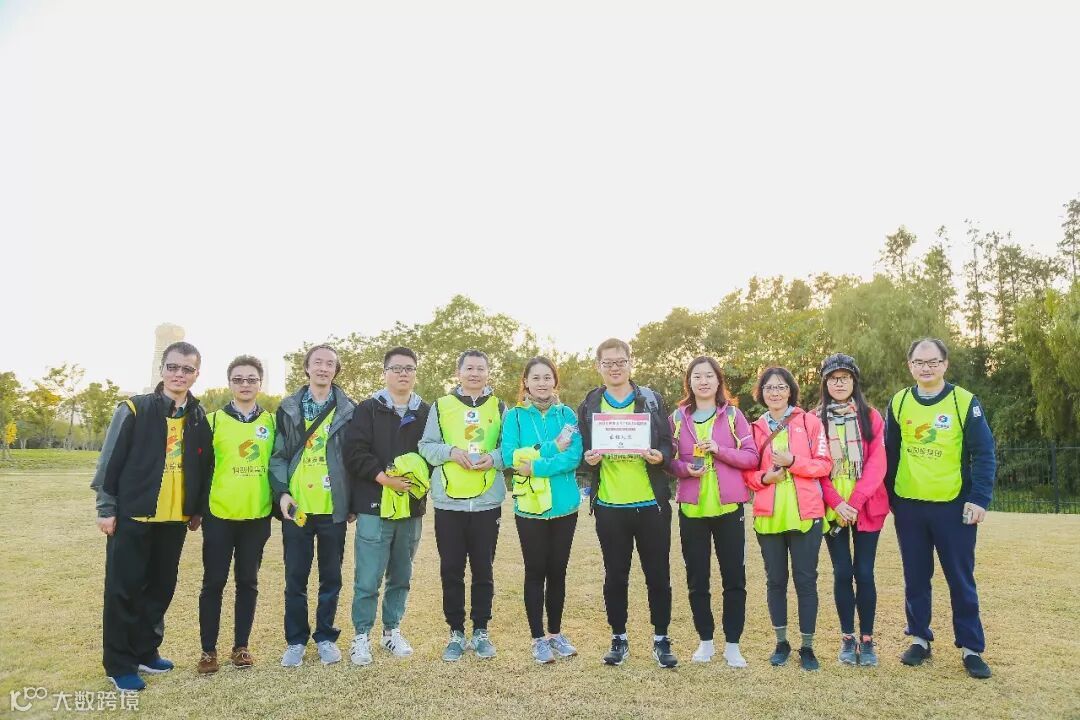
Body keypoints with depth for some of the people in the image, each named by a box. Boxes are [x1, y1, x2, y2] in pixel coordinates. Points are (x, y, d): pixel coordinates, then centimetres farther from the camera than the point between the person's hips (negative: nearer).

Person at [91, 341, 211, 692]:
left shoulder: (200, 418, 6)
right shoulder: (134, 409, -6)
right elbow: (111, 460, -5)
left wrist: (198, 510, 12)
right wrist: (106, 508, -7)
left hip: (175, 518, 4)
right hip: (132, 516, -4)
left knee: (160, 587, 13)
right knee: (124, 589, 3)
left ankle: (145, 651, 28)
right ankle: (119, 663, 15)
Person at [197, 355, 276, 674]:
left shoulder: (271, 422, 6)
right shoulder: (213, 420, 1)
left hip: (258, 516, 2)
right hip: (219, 515, -1)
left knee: (248, 582, 10)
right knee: (214, 582, 5)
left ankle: (241, 646, 21)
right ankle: (208, 650, 17)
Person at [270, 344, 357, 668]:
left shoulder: (348, 410, 2)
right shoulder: (288, 408, 6)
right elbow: (278, 455, 5)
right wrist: (281, 492, -8)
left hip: (333, 508, 0)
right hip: (297, 507, 1)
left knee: (331, 577, 9)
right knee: (295, 577, 7)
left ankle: (326, 637, 24)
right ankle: (296, 640, 21)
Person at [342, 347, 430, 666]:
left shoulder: (426, 413, 9)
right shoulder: (368, 410, 0)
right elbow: (355, 453, -9)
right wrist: (384, 477, -17)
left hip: (412, 509, 4)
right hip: (374, 507, -3)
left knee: (401, 577, 14)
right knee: (368, 579, -1)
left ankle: (392, 630, 29)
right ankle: (362, 636, 15)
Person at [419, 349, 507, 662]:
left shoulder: (499, 408, 8)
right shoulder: (441, 406, 6)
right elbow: (425, 447, 2)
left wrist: (493, 458, -14)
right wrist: (451, 452, -15)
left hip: (487, 503, 0)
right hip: (449, 502, 0)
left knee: (483, 569, 8)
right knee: (451, 570, 6)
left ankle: (481, 632, 22)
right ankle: (456, 633, 20)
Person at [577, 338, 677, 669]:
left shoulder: (652, 400, 4)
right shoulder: (589, 406, 6)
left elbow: (668, 445, 5)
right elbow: (581, 452, 8)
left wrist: (660, 456, -17)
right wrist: (588, 460, -14)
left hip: (651, 504, 0)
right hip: (609, 506, 1)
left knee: (658, 574, 7)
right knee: (615, 576, 10)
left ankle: (661, 639, 22)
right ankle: (618, 638, 25)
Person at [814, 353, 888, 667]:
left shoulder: (871, 417, 3)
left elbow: (877, 463, -5)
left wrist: (855, 502, -14)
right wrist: (836, 503, -13)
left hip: (866, 508, 0)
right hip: (832, 509, 0)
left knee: (864, 572, 2)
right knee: (842, 572, 3)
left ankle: (867, 640, 14)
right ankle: (847, 639, 15)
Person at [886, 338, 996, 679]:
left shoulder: (965, 402, -4)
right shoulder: (899, 402, 4)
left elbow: (984, 454, -5)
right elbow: (889, 454, 8)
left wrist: (979, 499, -12)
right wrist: (888, 498, 7)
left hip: (953, 506, -2)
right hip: (908, 507, 3)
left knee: (961, 579, 5)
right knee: (916, 578, 11)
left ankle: (971, 648, 18)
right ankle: (920, 639, 24)